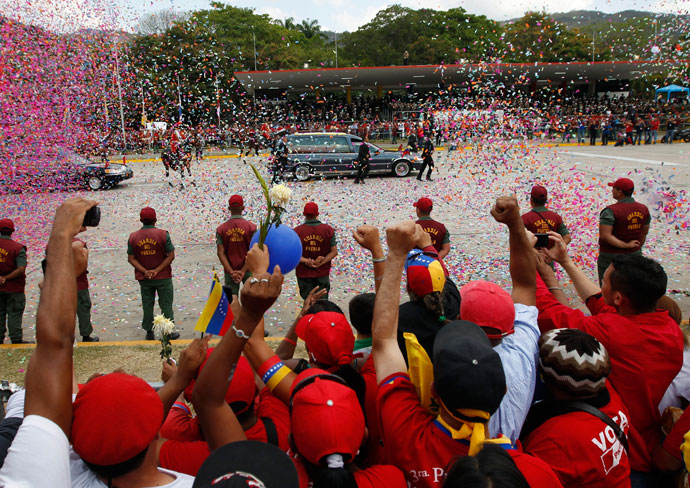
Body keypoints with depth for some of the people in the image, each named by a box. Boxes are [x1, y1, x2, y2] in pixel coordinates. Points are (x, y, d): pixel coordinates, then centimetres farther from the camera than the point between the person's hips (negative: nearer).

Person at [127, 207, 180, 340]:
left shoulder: (133, 237, -2)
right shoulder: (162, 234, -11)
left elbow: (131, 258, -2)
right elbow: (171, 255, -12)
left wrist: (145, 271, -8)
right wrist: (157, 270, -12)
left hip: (144, 278, 3)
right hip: (163, 277, -3)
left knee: (147, 305, 14)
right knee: (166, 304, 8)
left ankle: (149, 333, 22)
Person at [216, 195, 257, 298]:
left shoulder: (221, 229, -2)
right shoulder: (251, 227, -7)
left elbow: (221, 253, -7)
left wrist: (231, 272, -8)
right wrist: (243, 271, -11)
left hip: (230, 271, 2)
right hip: (248, 269, -1)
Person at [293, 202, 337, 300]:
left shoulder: (297, 231, -10)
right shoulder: (328, 230, -8)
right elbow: (334, 252, -9)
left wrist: (305, 261, -17)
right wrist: (320, 264, -13)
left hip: (303, 273, 0)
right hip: (322, 273, 0)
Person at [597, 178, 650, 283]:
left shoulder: (611, 211, -18)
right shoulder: (644, 209, 2)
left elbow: (605, 236, -26)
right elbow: (644, 233, 13)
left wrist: (626, 245, -17)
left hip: (611, 256, -6)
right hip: (634, 256, 6)